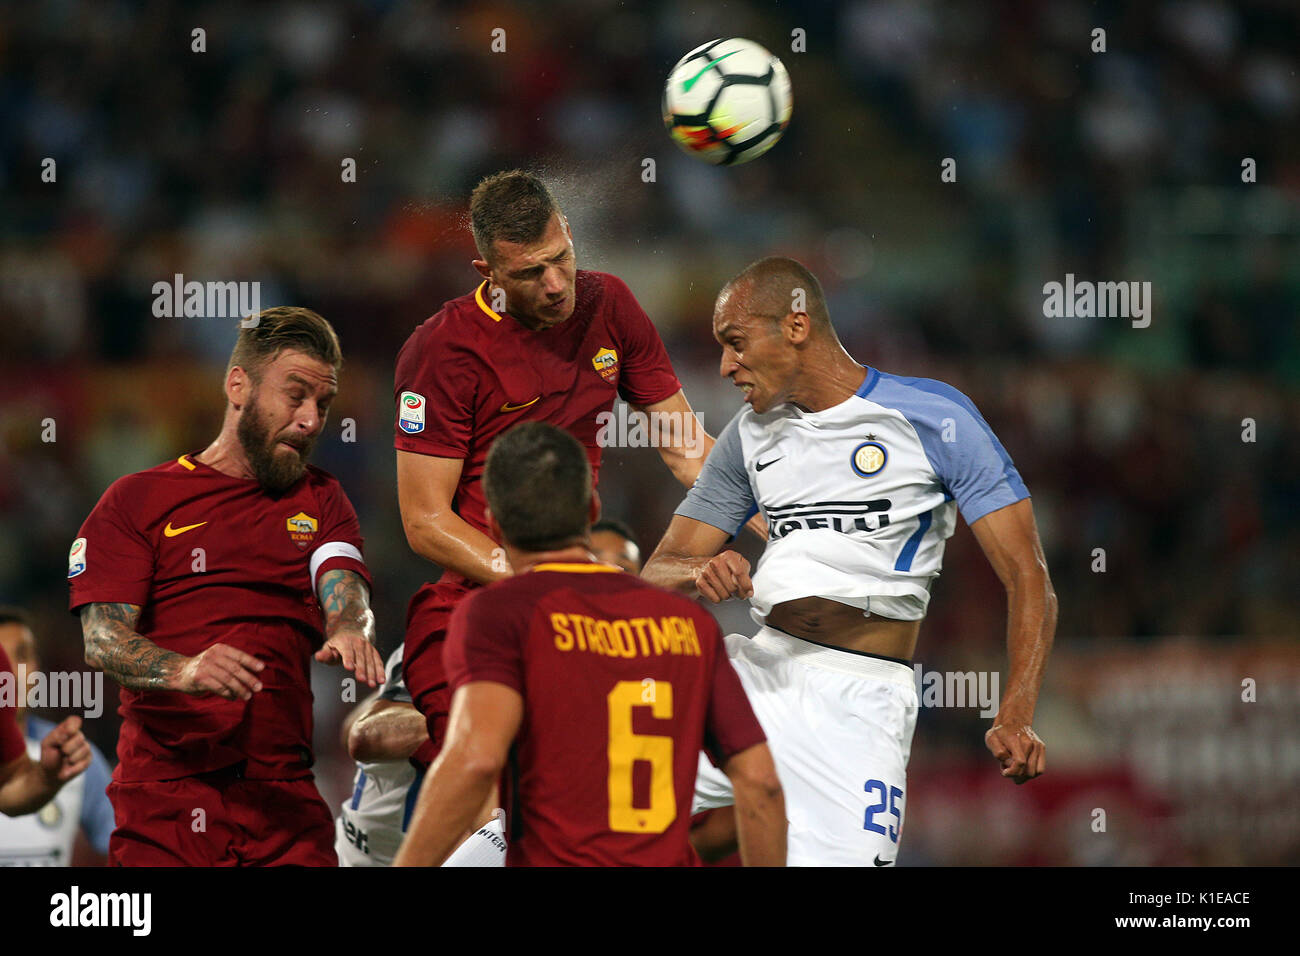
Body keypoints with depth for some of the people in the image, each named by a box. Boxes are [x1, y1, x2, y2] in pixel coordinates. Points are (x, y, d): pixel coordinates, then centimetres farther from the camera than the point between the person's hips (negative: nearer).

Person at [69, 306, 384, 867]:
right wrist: (186, 670, -25)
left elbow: (344, 591, 1)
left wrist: (348, 631, -25)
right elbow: (102, 641, -4)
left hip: (282, 794, 2)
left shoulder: (320, 501, 20)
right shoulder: (137, 500, 8)